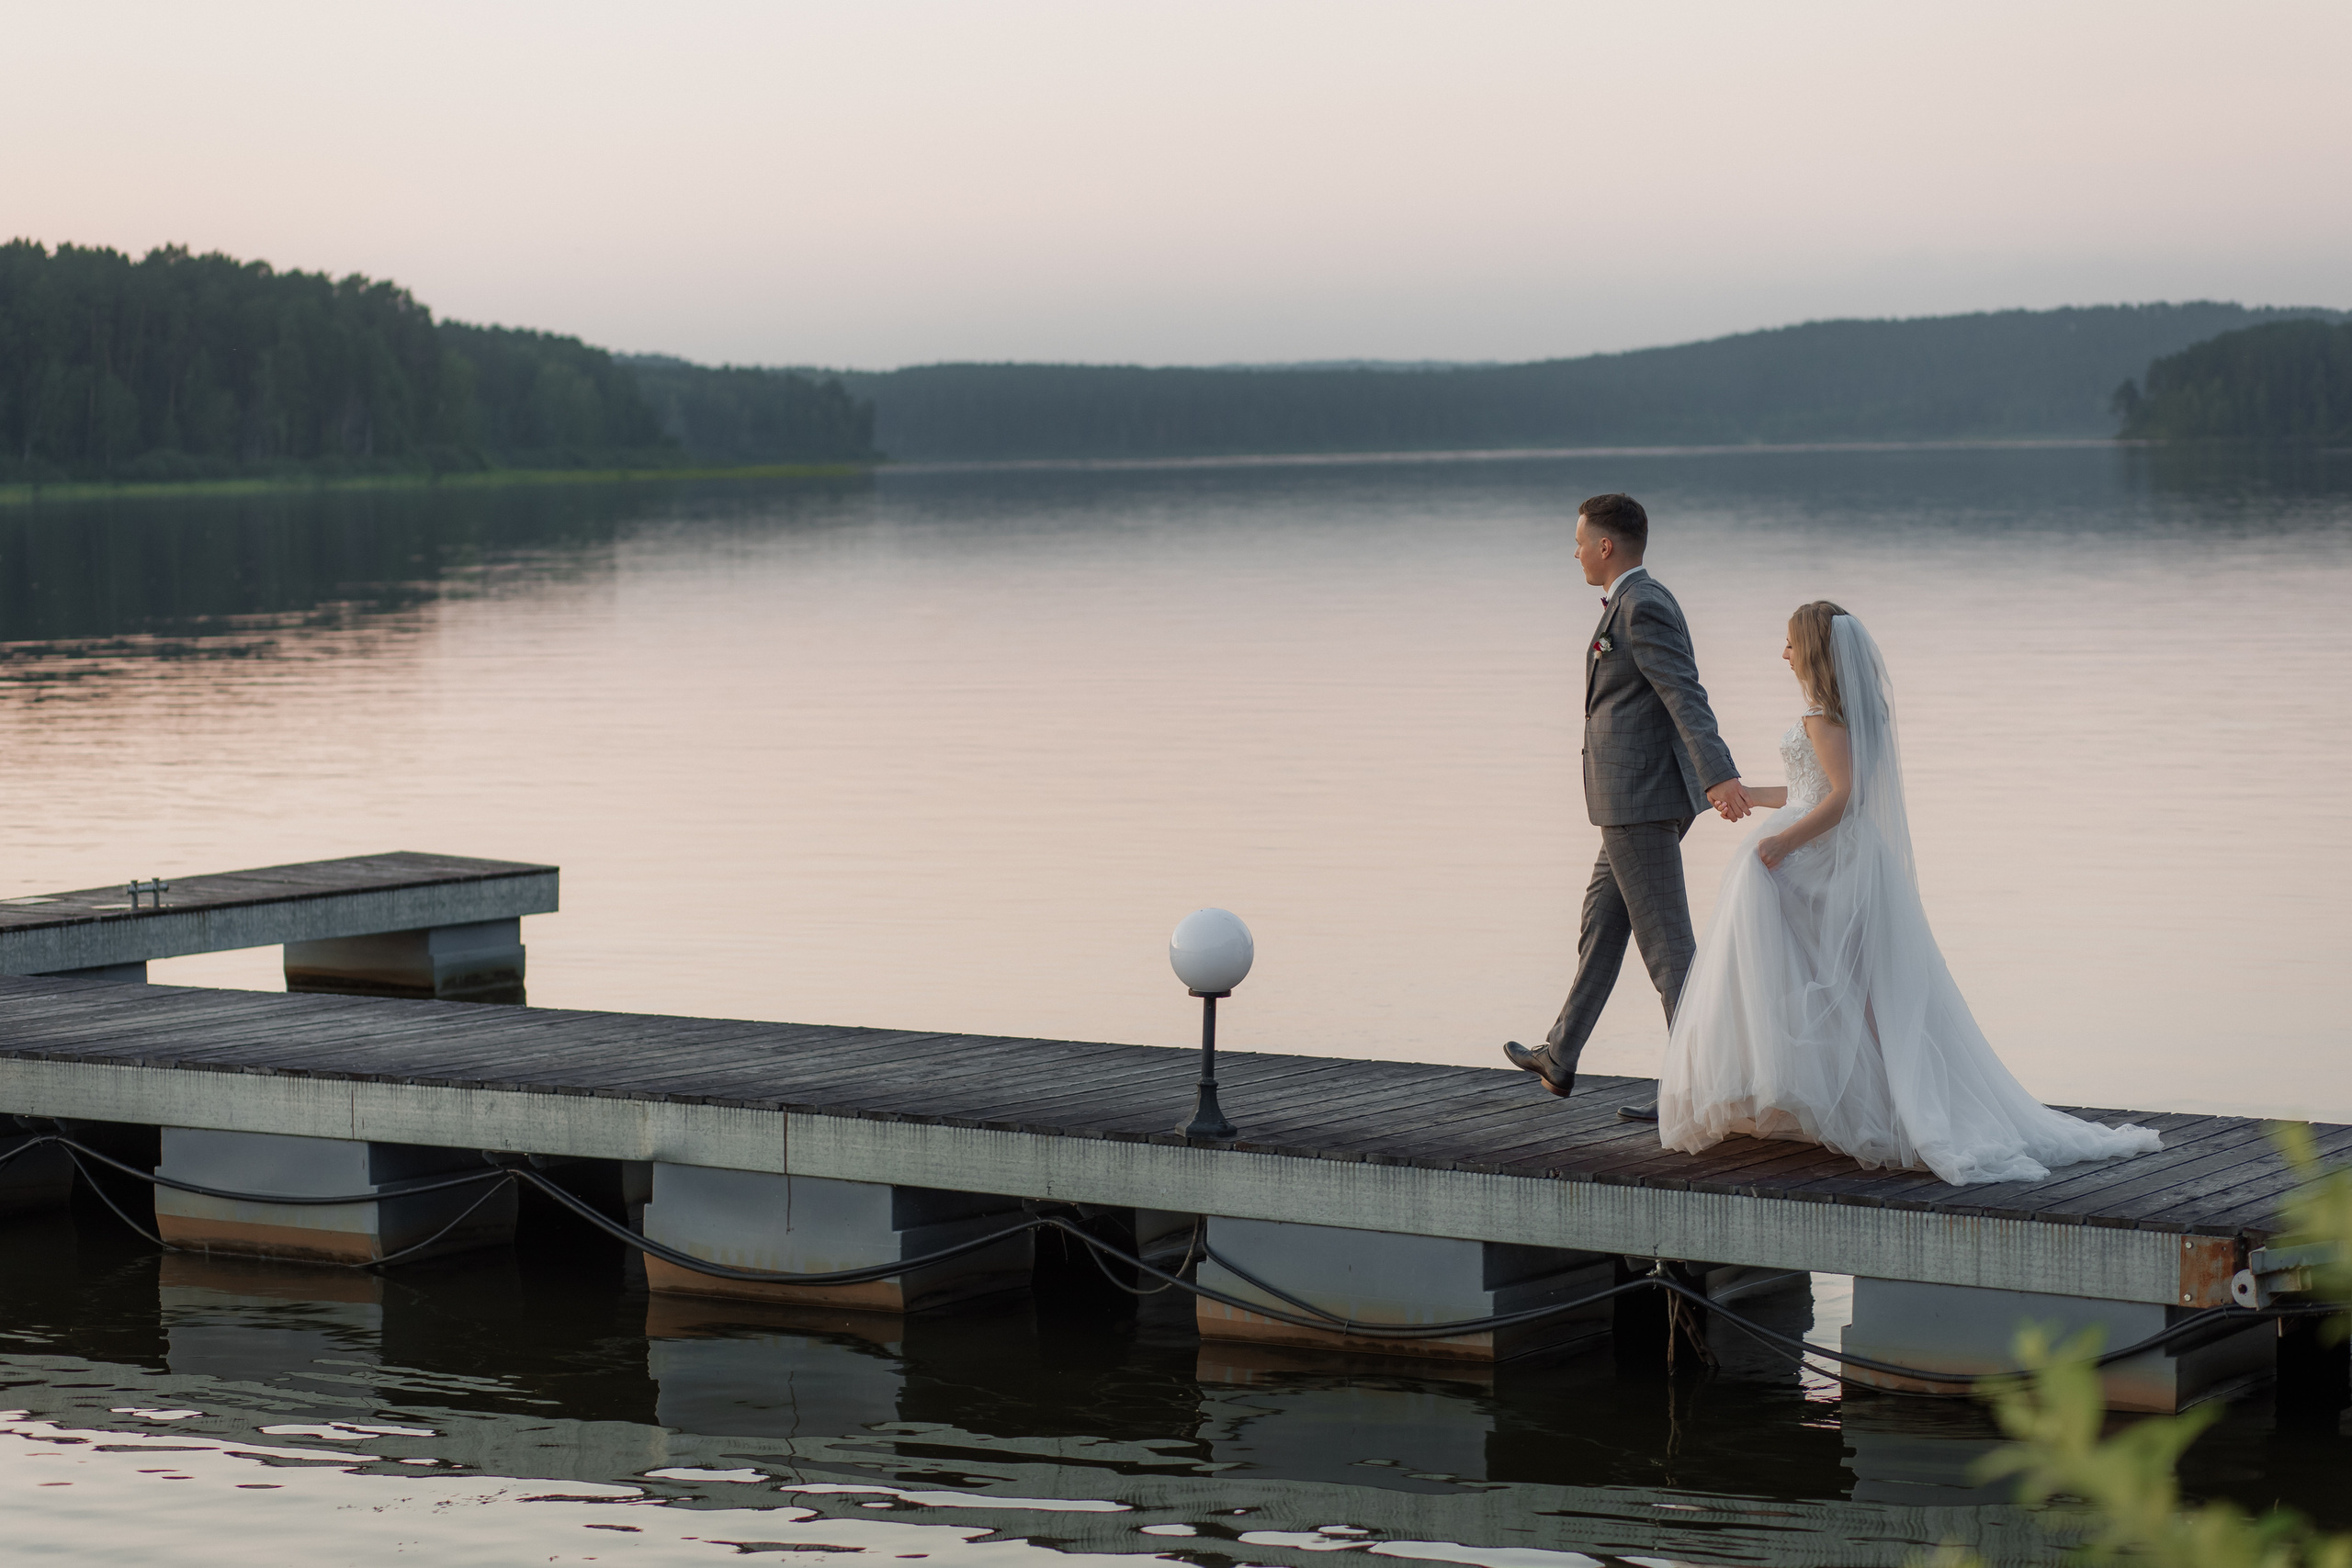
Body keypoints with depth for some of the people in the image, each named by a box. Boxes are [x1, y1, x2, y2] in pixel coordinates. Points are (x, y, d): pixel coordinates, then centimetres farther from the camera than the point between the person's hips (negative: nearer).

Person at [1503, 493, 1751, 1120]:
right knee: (1601, 925, 21)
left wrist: (1720, 778, -37)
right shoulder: (1641, 604, 16)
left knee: (1666, 942, -7)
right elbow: (1676, 699, 23)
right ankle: (1559, 1058, 34)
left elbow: (1687, 698, -26)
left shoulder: (1643, 607, -16)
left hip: (1640, 801, -11)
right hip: (1640, 802, 11)